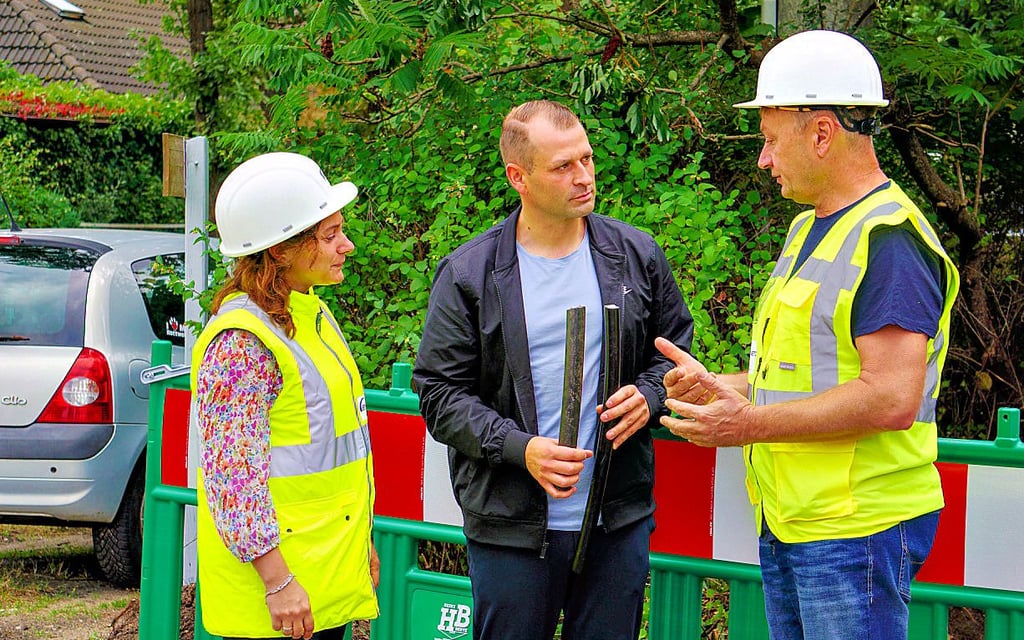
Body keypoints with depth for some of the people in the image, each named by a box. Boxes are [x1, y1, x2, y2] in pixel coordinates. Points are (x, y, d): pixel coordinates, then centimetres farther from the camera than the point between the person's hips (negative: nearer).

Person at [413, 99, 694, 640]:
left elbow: (676, 346, 16)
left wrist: (649, 395, -6)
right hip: (512, 528, -2)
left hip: (620, 519, 2)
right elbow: (440, 392, -4)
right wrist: (520, 448, -17)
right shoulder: (468, 274, -3)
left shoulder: (636, 255, 5)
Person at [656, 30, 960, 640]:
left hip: (856, 532, -10)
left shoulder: (890, 240, -15)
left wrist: (751, 423, -18)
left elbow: (892, 398, -24)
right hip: (788, 521, 10)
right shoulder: (808, 230, 18)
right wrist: (718, 386, 8)